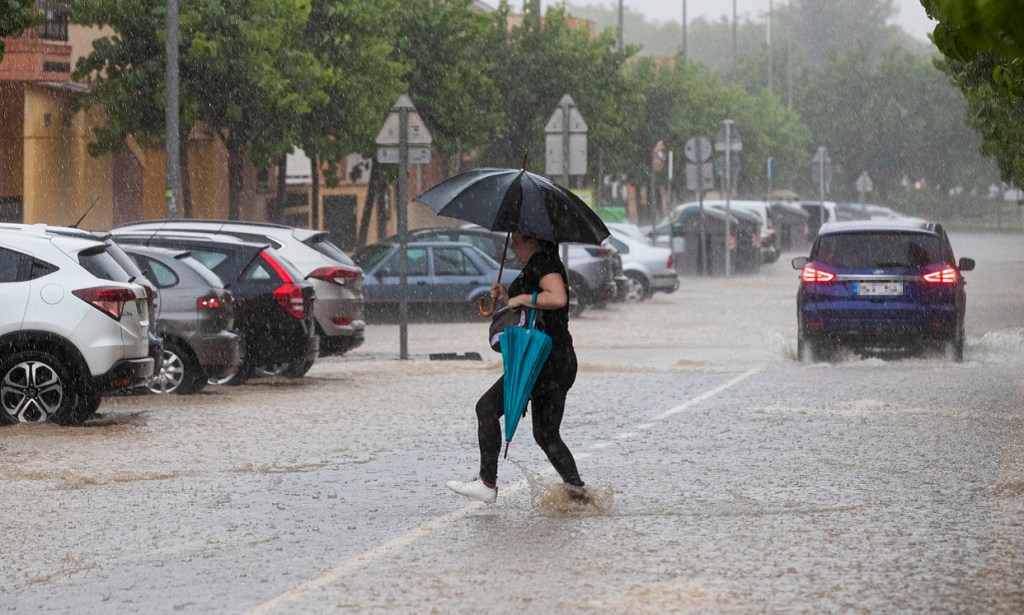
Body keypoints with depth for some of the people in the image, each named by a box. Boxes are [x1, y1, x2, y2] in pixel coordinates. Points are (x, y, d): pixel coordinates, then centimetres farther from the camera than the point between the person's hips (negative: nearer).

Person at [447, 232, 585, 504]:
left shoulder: (543, 264, -11)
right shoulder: (536, 267, 21)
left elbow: (558, 298, -30)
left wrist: (521, 298, -18)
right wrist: (507, 297, 16)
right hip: (562, 362, 11)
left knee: (487, 408, -3)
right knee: (546, 434, 12)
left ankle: (487, 484, -5)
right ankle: (577, 490, 2)